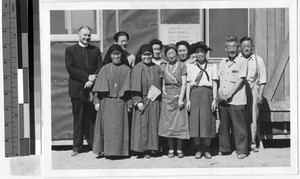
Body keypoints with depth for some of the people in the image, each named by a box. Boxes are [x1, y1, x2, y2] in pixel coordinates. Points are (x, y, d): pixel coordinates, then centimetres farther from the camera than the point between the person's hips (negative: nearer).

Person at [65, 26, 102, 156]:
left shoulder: (96, 50, 13)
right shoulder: (70, 50, 5)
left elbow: (100, 67, 6)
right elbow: (70, 68, -6)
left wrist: (92, 80, -10)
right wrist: (87, 77, -13)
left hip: (92, 88, 2)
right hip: (77, 90, -2)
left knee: (92, 117, 3)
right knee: (78, 119, 3)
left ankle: (94, 144, 10)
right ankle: (77, 146, 9)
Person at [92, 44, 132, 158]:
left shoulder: (126, 70, 4)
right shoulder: (104, 69, 5)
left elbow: (129, 88, 4)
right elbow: (99, 88, 5)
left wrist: (129, 104, 0)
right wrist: (97, 102, -1)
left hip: (120, 102, 0)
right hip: (106, 102, 0)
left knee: (119, 127, 1)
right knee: (107, 126, 0)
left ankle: (118, 150, 8)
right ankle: (106, 150, 8)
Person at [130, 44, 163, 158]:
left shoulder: (157, 68, 9)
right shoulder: (137, 68, -4)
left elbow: (161, 84, 14)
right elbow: (135, 87, -10)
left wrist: (160, 99, 6)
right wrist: (138, 101, -18)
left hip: (155, 101, 5)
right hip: (143, 100, -4)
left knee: (153, 124, 7)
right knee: (142, 124, -2)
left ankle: (151, 148, 16)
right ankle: (142, 150, 4)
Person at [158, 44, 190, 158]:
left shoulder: (181, 65, 2)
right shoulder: (163, 66, 12)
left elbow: (184, 83, -4)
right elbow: (163, 83, 14)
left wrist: (181, 98, -11)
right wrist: (163, 94, 2)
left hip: (179, 96, -3)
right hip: (167, 97, 3)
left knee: (180, 123, -3)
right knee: (168, 124, 1)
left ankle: (179, 149, 6)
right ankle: (170, 149, 9)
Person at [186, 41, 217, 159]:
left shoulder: (212, 67, 9)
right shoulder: (190, 66, 12)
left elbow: (214, 84, 6)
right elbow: (188, 84, 9)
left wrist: (214, 99, -2)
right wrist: (187, 99, 2)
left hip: (207, 93, -1)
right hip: (194, 94, 1)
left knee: (207, 120, -2)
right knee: (195, 120, -2)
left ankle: (206, 149, 8)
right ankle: (198, 149, 9)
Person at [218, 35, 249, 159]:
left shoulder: (242, 62, -3)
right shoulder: (222, 62, 14)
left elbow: (241, 80, -8)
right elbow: (219, 78, 12)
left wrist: (230, 94, -11)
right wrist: (220, 92, -4)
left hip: (236, 100, -5)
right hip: (223, 100, 6)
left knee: (239, 126, -2)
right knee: (223, 125, 11)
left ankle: (242, 150, 7)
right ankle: (224, 149, 23)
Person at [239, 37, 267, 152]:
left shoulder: (258, 60, 8)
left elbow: (262, 79, 9)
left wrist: (260, 94, 1)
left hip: (253, 90, 0)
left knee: (253, 117, -1)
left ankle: (252, 143, 7)